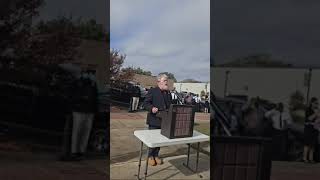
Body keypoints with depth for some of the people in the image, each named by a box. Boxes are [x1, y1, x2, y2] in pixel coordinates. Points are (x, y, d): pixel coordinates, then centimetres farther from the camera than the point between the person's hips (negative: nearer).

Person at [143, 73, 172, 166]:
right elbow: (145, 103, -9)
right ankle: (150, 156, 22)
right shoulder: (152, 91, -7)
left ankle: (156, 155, 28)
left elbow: (170, 105, 21)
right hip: (154, 120, -5)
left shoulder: (168, 93, 12)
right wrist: (151, 108, -27)